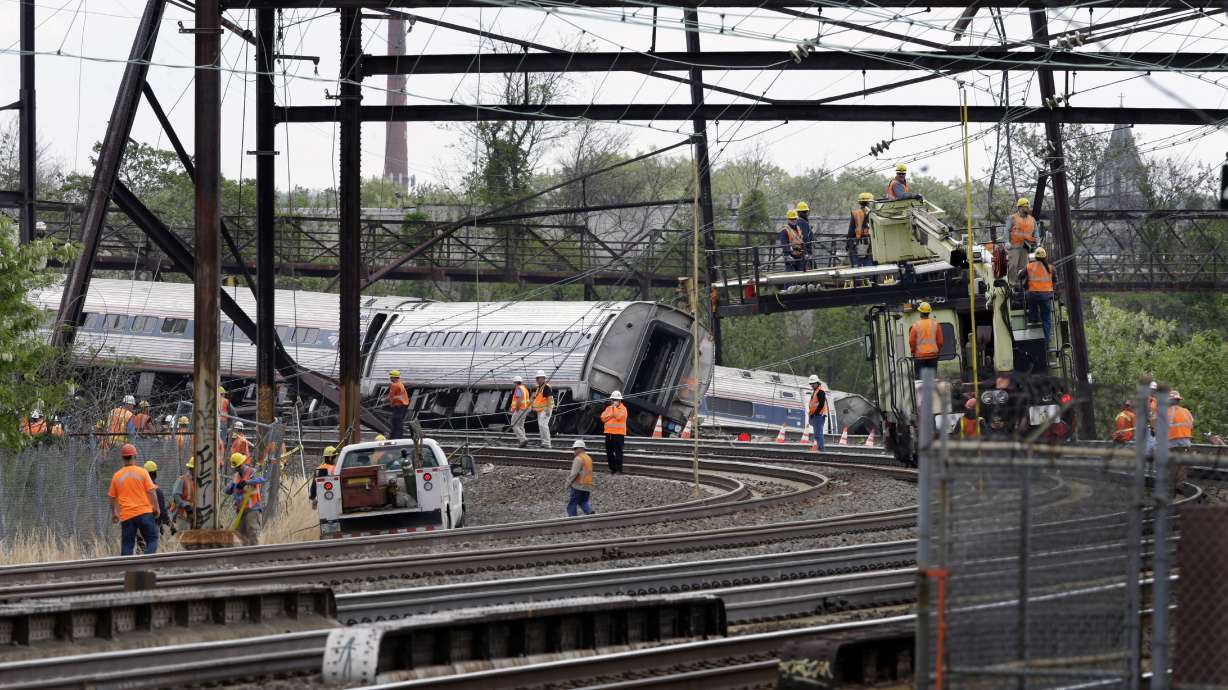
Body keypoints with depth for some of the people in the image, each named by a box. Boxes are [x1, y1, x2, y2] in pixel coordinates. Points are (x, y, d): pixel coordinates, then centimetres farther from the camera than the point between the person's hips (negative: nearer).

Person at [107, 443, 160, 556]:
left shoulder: (117, 476, 4)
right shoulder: (142, 472, -3)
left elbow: (112, 497, 11)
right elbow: (151, 492, -5)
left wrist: (114, 514, 23)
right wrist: (156, 508, 5)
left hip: (126, 516, 2)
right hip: (144, 512, -2)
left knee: (127, 545, 5)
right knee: (152, 539, 5)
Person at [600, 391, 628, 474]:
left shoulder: (623, 409, -2)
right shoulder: (608, 408, 16)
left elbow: (618, 416, -19)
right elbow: (603, 418, 4)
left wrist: (614, 407, -10)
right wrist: (611, 415, -10)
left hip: (619, 433, -6)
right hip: (609, 433, 6)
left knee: (618, 452, -8)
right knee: (609, 452, 8)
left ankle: (619, 469, -6)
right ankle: (612, 469, 17)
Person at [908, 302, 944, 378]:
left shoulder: (916, 326, -7)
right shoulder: (935, 324, -1)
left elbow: (911, 341, -3)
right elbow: (940, 340, 4)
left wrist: (913, 352, 12)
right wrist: (938, 351, 18)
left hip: (919, 356, -2)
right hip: (933, 355, 2)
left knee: (919, 378, 1)